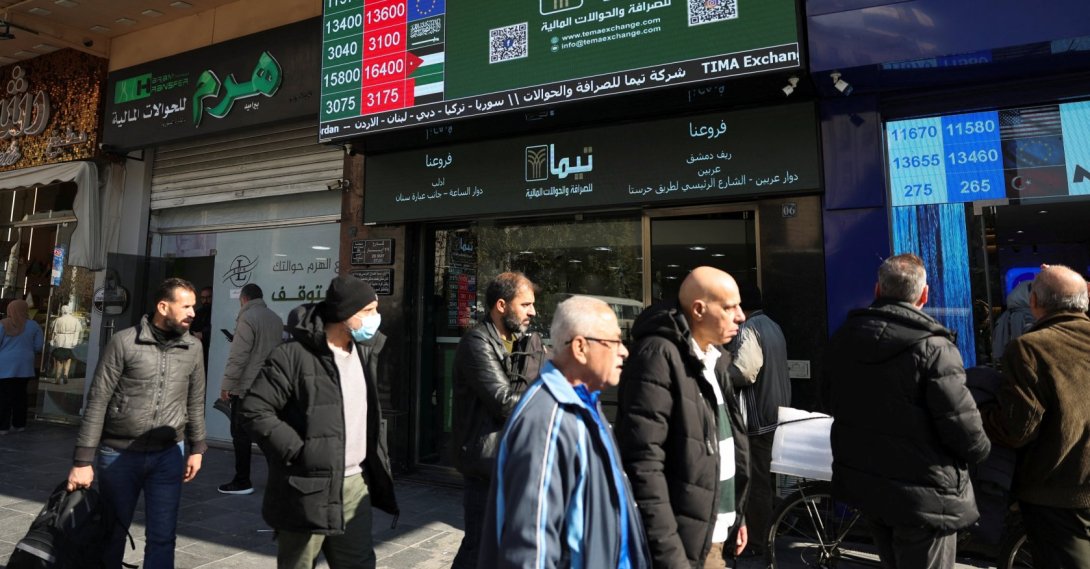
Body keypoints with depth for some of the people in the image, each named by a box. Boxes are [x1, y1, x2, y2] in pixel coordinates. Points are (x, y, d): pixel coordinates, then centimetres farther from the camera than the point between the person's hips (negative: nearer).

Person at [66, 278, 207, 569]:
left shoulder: (192, 348, 1)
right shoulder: (124, 342, -10)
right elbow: (97, 402, -8)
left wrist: (196, 448, 9)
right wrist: (82, 461, -10)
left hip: (168, 455, 2)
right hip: (118, 455, -2)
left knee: (162, 537, 5)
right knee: (111, 533, 15)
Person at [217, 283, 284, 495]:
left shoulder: (247, 318, -11)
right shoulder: (276, 319, 12)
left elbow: (238, 356, -16)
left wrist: (227, 385, -11)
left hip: (246, 386, -7)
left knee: (241, 434, 1)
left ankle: (242, 482, 6)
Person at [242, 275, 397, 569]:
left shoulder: (365, 353, 8)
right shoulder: (293, 356, -14)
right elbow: (254, 411, -15)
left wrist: (376, 468, 12)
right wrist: (298, 452, -18)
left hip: (355, 485, 6)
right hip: (308, 489, -6)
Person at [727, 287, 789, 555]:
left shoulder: (747, 330, -15)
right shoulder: (774, 327, 15)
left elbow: (744, 372, -25)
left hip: (757, 416, -10)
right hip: (777, 412, 10)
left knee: (756, 481, -2)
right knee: (767, 477, 18)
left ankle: (754, 541, 6)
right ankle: (767, 532, 30)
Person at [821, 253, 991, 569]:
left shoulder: (842, 337, -1)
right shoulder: (932, 348, -21)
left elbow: (830, 401, 10)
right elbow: (963, 425, -19)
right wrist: (980, 450, 2)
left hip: (860, 481, 6)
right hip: (923, 494, -6)